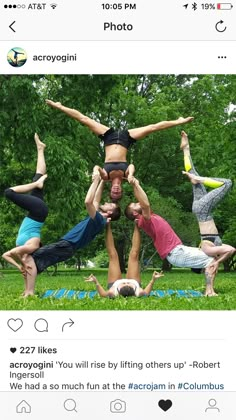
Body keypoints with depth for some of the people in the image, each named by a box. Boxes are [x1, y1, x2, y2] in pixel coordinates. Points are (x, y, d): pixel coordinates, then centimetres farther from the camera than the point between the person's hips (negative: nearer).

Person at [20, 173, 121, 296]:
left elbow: (88, 201, -21)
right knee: (30, 260, 5)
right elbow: (96, 200, 32)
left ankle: (30, 293, -25)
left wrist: (96, 180, -12)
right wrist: (101, 181, 31)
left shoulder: (99, 220, -9)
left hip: (66, 246, -10)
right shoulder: (97, 219, 20)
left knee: (30, 258, -21)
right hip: (64, 245, 10)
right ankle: (28, 292, 1)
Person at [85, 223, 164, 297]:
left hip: (114, 283, 0)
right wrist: (153, 279, -37)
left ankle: (108, 224, 18)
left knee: (113, 256, -1)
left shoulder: (114, 293, -49)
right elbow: (147, 291, -23)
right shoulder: (138, 293, -45)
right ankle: (136, 224, 18)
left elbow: (103, 293, -30)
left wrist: (96, 282, -45)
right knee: (134, 256, 0)